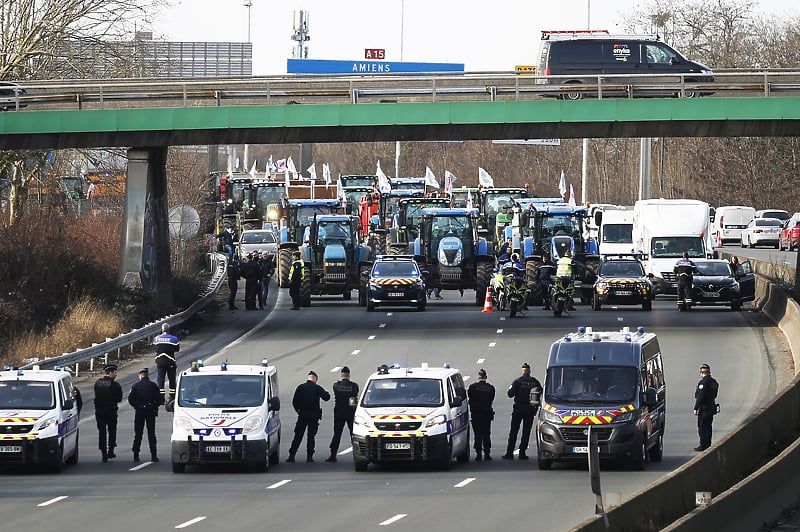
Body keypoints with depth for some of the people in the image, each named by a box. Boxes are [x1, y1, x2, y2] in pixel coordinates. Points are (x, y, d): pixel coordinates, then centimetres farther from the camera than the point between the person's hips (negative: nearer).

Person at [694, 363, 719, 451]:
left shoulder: (703, 383, -18)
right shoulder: (713, 382, 9)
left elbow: (700, 397, -20)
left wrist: (696, 408, -16)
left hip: (704, 408, -9)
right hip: (711, 407, 9)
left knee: (702, 427, -3)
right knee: (708, 427, 17)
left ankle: (703, 445, -2)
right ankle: (708, 444, 22)